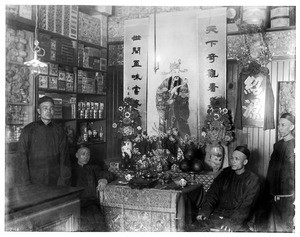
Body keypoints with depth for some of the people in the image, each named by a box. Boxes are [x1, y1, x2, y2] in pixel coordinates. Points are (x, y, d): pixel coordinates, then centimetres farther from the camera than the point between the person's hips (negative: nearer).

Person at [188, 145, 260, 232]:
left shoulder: (252, 180, -1)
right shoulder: (225, 173, 13)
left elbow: (246, 206, -10)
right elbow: (212, 194, 8)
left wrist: (232, 222, -22)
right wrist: (204, 211, -8)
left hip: (236, 219, -3)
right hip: (216, 214, 3)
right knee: (194, 229, -18)